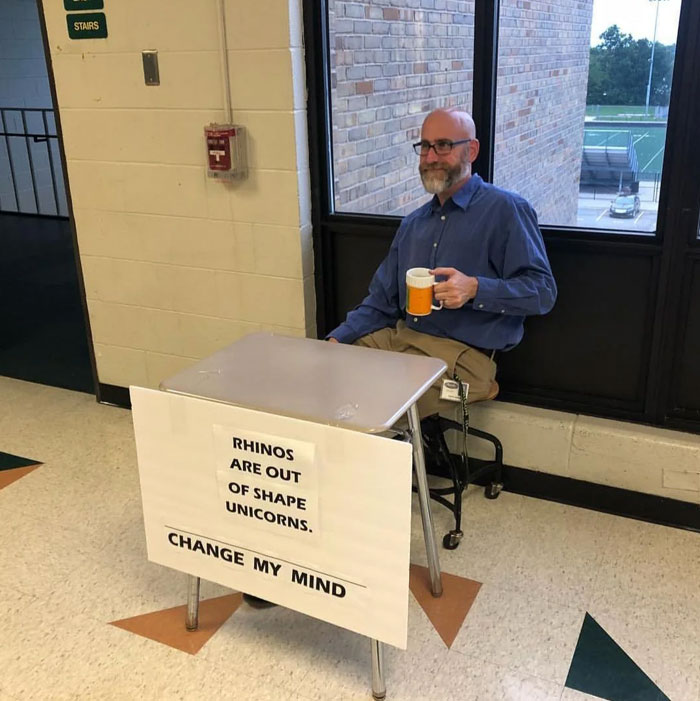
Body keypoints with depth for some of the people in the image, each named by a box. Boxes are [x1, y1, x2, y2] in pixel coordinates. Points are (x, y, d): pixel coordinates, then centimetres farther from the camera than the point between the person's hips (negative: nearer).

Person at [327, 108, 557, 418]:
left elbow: (542, 290, -8)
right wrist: (337, 337, 4)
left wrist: (475, 289, -23)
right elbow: (382, 299, 20)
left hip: (462, 355, -7)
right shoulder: (413, 223, 21)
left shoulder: (506, 210, -1)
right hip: (400, 337, 7)